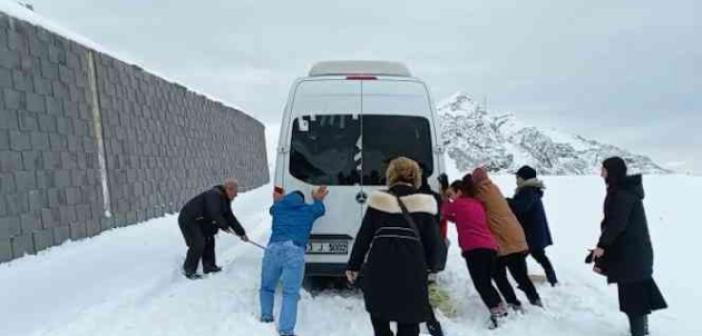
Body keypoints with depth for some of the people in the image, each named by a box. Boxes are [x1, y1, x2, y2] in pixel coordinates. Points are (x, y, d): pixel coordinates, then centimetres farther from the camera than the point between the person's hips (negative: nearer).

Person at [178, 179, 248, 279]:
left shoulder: (225, 200, 6)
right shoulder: (214, 195, -25)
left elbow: (230, 217, 9)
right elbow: (215, 215, -32)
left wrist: (241, 233, 8)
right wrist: (225, 226, -18)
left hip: (199, 221, 10)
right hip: (188, 219, -10)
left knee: (209, 240, 12)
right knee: (198, 244, -15)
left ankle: (209, 266, 22)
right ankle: (188, 270, -3)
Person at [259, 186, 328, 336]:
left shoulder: (277, 207, 24)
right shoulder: (309, 210, 23)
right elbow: (320, 209, 45)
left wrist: (279, 200, 69)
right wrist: (318, 200, 65)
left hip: (273, 248, 2)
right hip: (295, 251, -1)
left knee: (266, 287, 22)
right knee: (290, 293, -2)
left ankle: (266, 318, 18)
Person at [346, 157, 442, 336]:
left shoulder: (379, 200, 2)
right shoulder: (424, 203, 2)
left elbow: (364, 236, 3)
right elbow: (432, 240, 6)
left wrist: (353, 265, 13)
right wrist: (431, 265, 23)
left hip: (380, 266, 0)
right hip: (411, 268, 0)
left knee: (378, 311, 25)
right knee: (409, 321, 11)